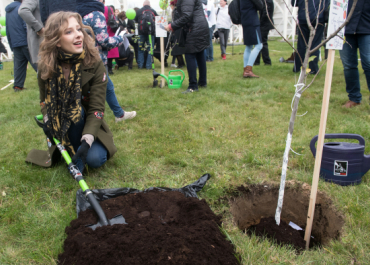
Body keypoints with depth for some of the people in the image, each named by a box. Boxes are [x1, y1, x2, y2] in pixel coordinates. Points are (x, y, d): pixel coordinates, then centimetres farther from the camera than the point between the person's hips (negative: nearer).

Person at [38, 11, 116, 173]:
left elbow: (97, 108, -22)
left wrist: (87, 141, -34)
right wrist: (47, 120, -17)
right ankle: (75, 156, -10)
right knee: (72, 110, -32)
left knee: (94, 159, -28)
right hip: (61, 126, 2)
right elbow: (44, 100, 3)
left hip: (88, 125, -2)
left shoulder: (95, 64, -20)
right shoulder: (46, 67, -12)